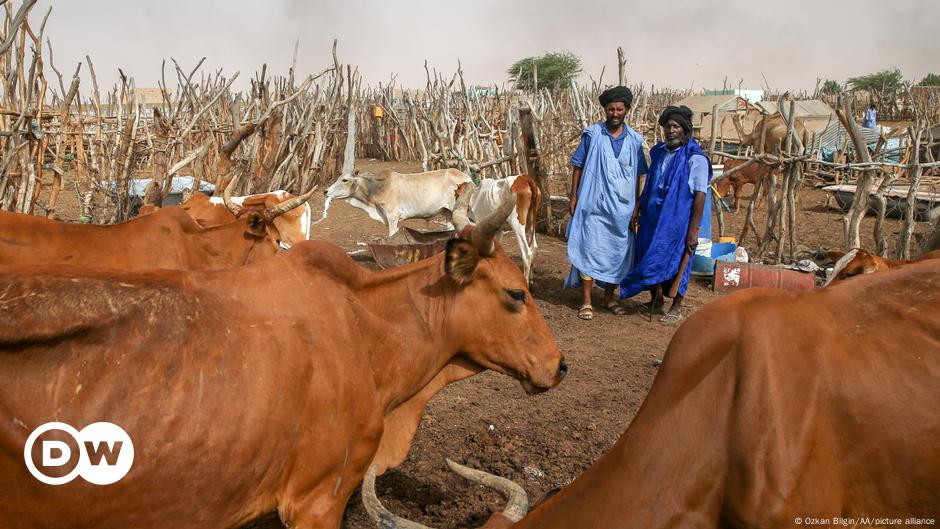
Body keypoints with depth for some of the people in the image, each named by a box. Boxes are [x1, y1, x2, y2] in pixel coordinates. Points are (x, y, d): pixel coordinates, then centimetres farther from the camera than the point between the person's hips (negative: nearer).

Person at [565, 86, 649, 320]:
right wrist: (573, 197, -2)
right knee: (590, 250, -4)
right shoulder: (592, 134, 0)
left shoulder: (634, 139, 7)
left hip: (622, 207, 3)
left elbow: (637, 176, 11)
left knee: (618, 252, 10)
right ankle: (586, 301, 3)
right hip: (594, 205, -3)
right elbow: (577, 166, 3)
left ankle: (609, 296, 25)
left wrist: (636, 206, 9)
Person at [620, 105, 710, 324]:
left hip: (679, 219, -6)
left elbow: (700, 196, -15)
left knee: (676, 261, 4)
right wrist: (638, 210, 13)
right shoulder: (658, 152, 8)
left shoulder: (695, 158, -12)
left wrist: (693, 230, -17)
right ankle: (656, 301, 30)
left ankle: (677, 308, 20)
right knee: (651, 258, 11)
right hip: (654, 217, 6)